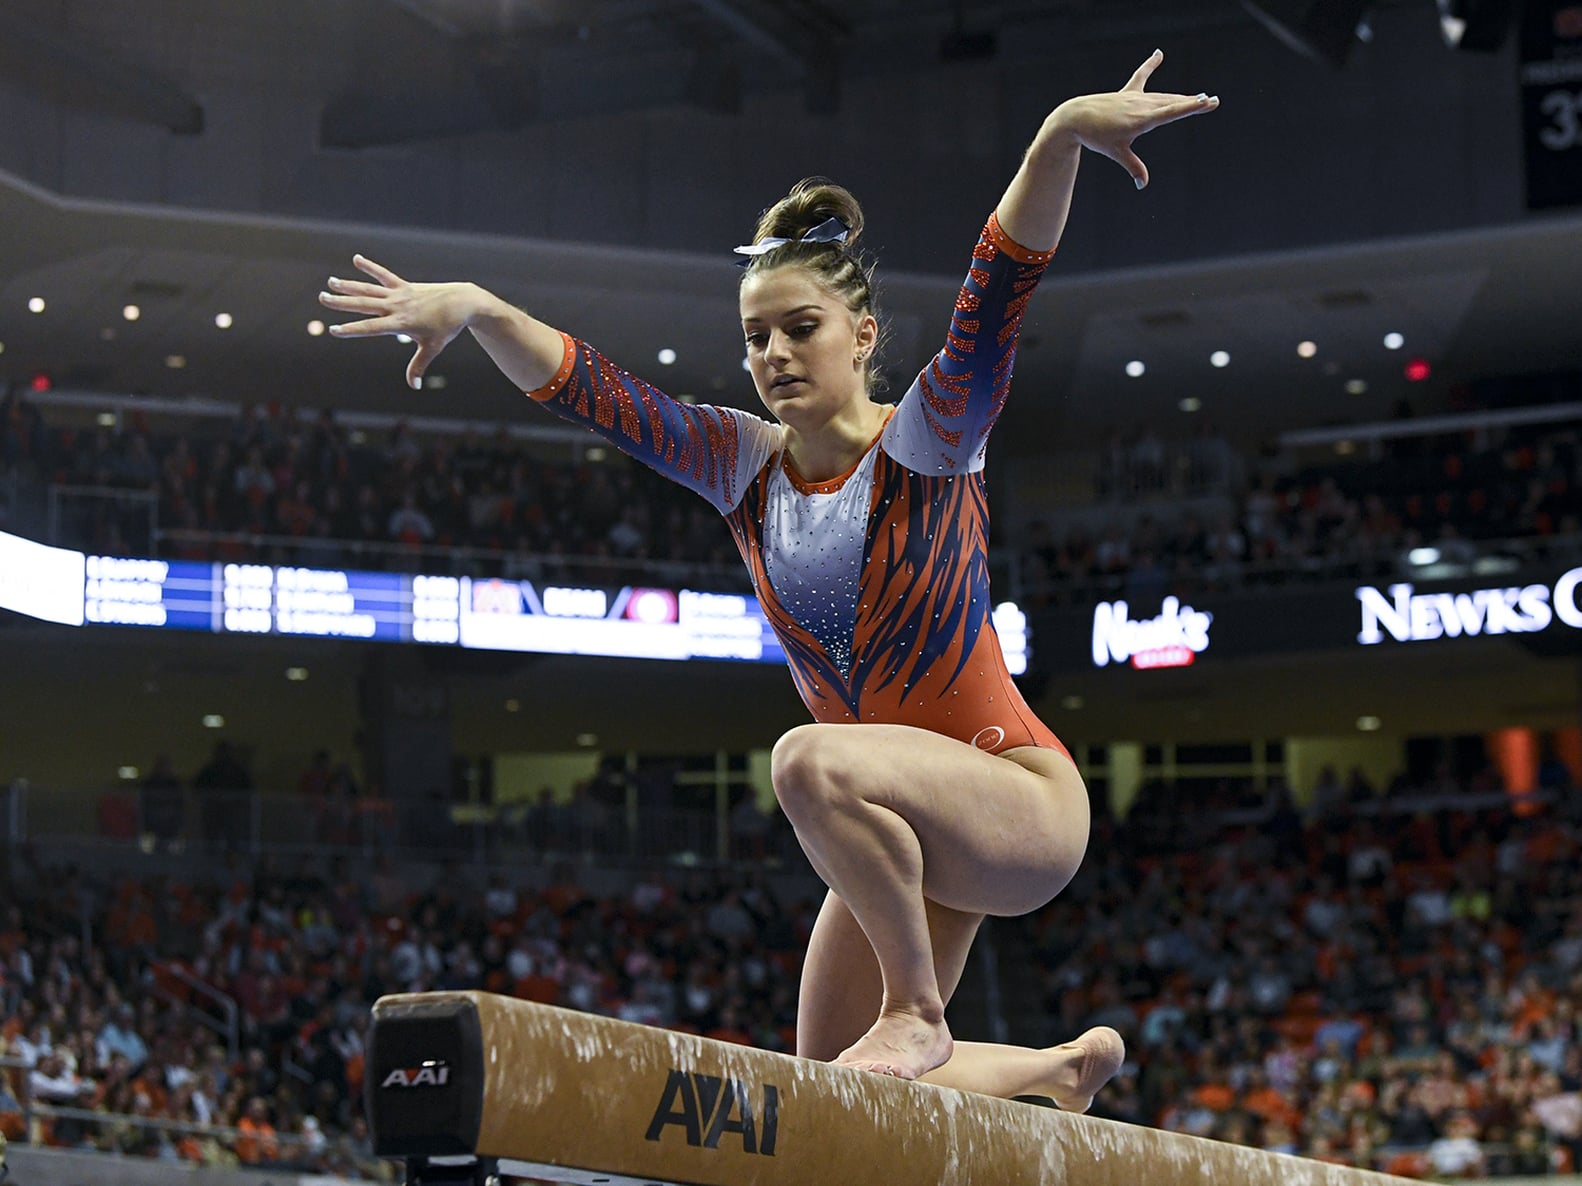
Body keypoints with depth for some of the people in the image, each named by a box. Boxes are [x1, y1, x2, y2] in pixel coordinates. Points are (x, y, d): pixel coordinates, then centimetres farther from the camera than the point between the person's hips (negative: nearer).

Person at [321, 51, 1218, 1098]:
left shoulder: (927, 441, -11)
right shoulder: (743, 464, 4)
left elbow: (997, 295, -28)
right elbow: (587, 389, -4)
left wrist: (1061, 136, -43)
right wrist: (476, 308, -20)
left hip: (1020, 798, -7)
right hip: (906, 825, 8)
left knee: (813, 762, -36)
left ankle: (916, 1010, -17)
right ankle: (1069, 1065, 36)